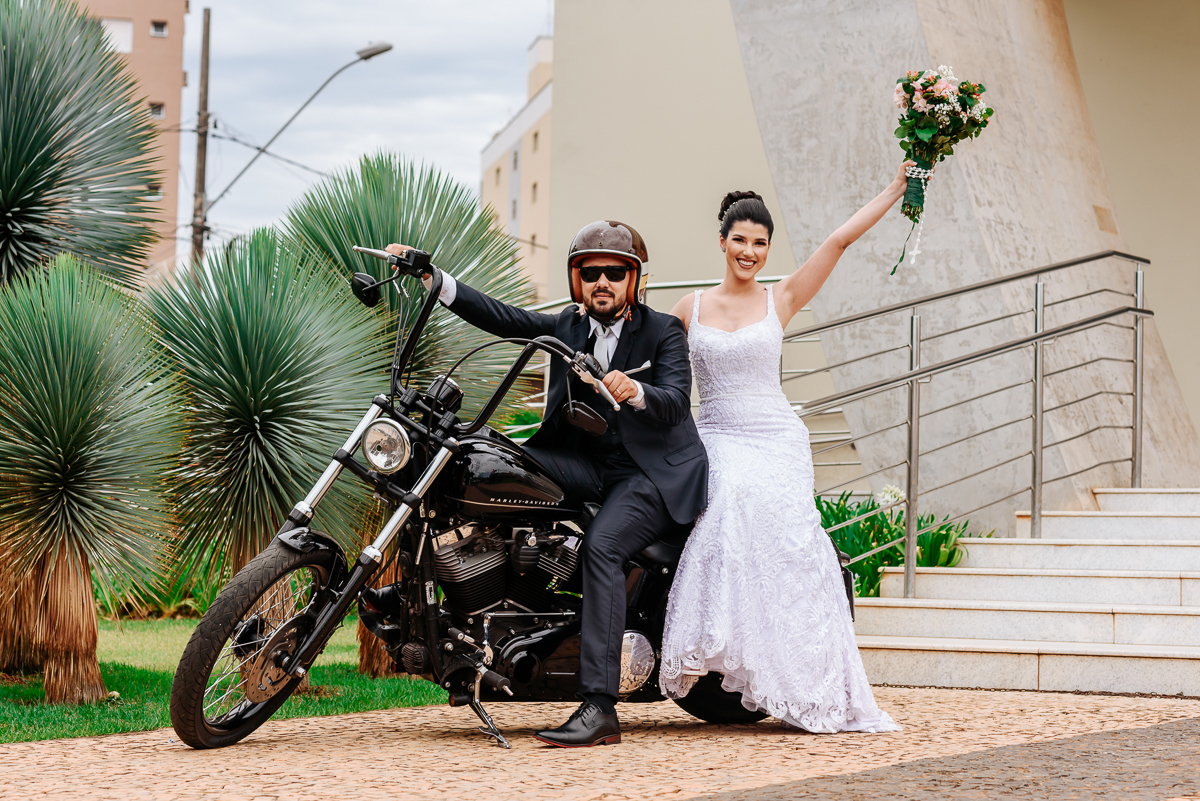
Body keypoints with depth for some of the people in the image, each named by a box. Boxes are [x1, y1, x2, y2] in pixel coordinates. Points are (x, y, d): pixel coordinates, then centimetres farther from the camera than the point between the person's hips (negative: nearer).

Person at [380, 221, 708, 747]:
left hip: (657, 470, -6)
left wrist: (636, 392, -40)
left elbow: (677, 403, -17)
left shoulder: (664, 332, -3)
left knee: (601, 545, -32)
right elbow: (503, 318, 3)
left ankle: (599, 708, -37)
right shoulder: (570, 326, 11)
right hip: (592, 463, 6)